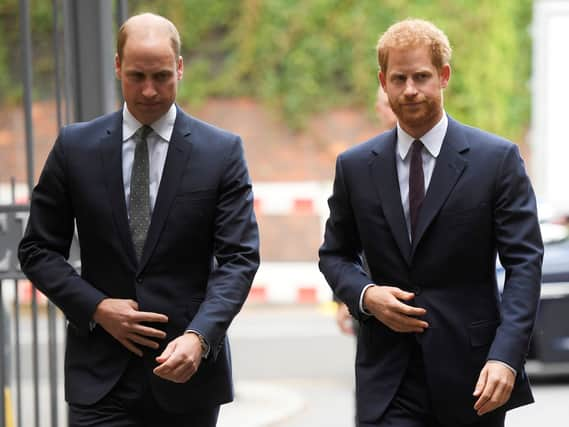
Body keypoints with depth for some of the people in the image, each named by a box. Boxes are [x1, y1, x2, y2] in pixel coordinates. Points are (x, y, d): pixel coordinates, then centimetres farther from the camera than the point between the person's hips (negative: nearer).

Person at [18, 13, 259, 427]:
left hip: (187, 368, 0)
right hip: (102, 375, 0)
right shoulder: (75, 147, 3)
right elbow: (38, 250, 7)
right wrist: (97, 308, -9)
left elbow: (238, 258, -6)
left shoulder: (222, 152, 0)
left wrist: (199, 336, -22)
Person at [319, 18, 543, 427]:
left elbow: (524, 261, -6)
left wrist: (506, 356, -18)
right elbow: (335, 254, 17)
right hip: (388, 376, 1)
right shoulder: (355, 166, 6)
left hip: (472, 373, -1)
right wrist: (365, 294, -6)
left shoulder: (498, 159, -2)